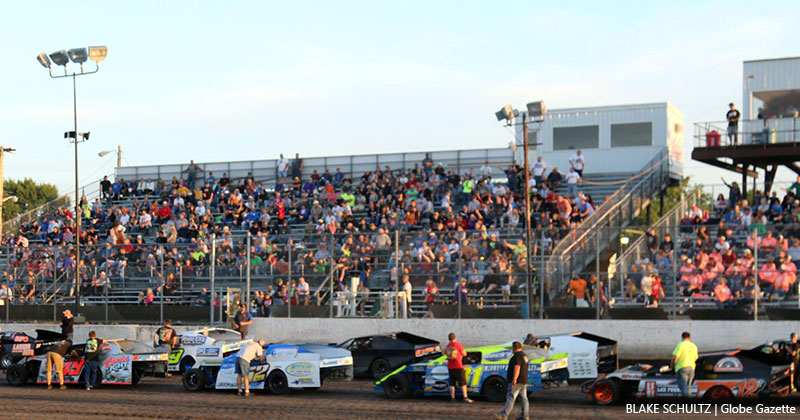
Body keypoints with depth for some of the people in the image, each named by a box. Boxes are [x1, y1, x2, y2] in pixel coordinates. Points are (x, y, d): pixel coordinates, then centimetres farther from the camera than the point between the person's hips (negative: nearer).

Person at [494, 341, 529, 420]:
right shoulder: (524, 356, 18)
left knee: (511, 398, -11)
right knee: (524, 398, 7)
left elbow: (517, 367, -25)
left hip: (516, 382, -10)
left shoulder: (517, 356, -14)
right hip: (524, 381, 10)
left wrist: (514, 379, -28)